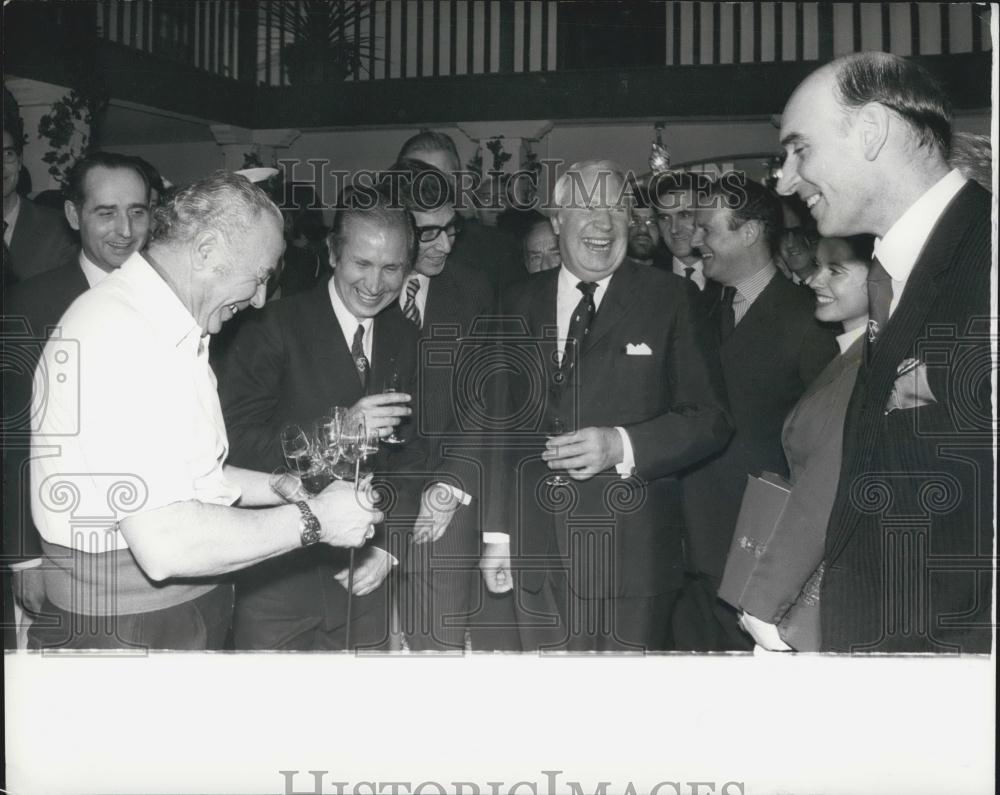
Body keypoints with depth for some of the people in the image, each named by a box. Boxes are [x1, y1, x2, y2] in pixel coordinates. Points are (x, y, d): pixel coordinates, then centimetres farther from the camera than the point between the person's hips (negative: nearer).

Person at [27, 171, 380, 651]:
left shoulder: (170, 331, 11)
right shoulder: (119, 336, -23)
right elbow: (164, 544, -28)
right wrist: (311, 520, -19)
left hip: (192, 612, 10)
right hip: (125, 631, -9)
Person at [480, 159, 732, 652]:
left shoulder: (670, 298, 0)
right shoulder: (521, 303, 11)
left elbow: (710, 420, -3)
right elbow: (501, 421, 14)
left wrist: (622, 446, -19)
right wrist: (496, 532, 10)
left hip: (633, 556, -3)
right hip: (538, 557, 3)